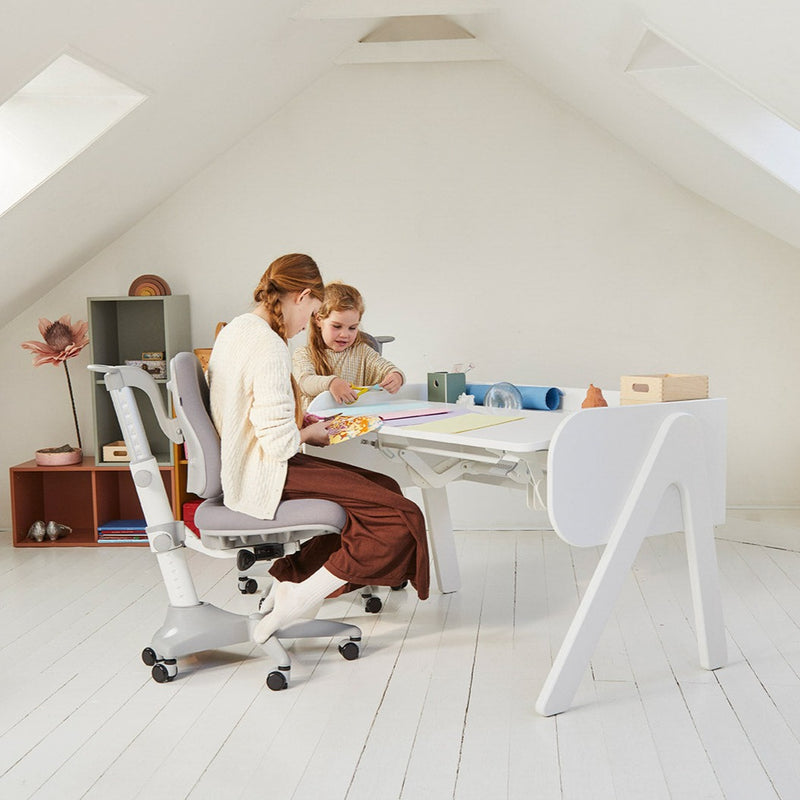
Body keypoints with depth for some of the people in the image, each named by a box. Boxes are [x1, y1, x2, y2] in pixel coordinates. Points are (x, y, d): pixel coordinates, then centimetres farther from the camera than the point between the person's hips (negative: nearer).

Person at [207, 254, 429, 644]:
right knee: (399, 517, -15)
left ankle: (289, 580, 15)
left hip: (239, 472, 11)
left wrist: (297, 421, 14)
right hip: (264, 480, -11)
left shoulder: (233, 330, 10)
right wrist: (308, 433, -3)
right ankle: (297, 599, -8)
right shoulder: (270, 346, -21)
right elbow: (279, 443, -24)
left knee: (382, 487, 15)